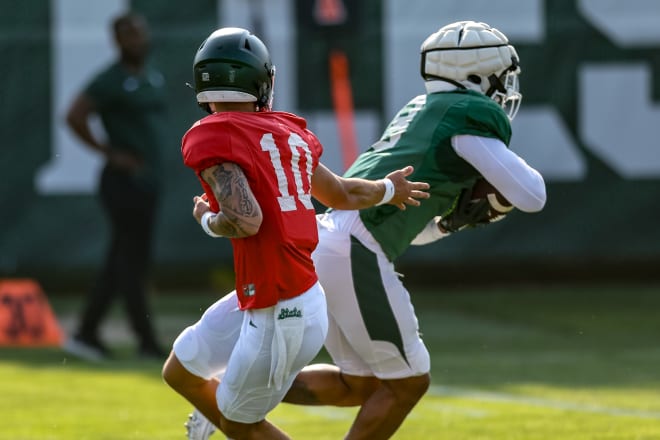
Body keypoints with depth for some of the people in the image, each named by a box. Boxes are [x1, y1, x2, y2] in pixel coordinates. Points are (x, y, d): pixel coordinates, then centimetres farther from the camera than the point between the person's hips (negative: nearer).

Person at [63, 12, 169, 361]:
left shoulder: (154, 76, 14)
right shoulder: (111, 81, -12)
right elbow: (74, 116, -19)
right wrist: (108, 152, -16)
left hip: (147, 181, 9)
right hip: (124, 183, -9)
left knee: (120, 264, 10)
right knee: (132, 262, -5)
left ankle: (86, 335, 16)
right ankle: (147, 343, -2)